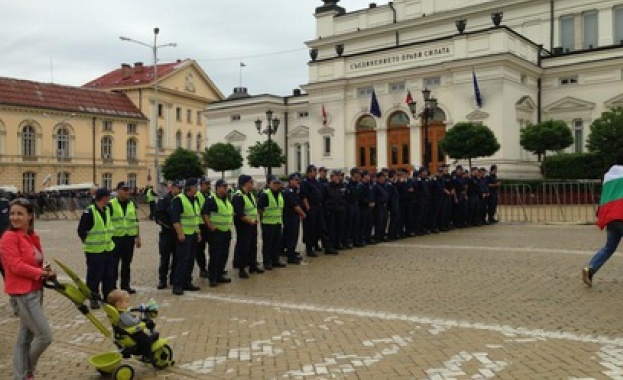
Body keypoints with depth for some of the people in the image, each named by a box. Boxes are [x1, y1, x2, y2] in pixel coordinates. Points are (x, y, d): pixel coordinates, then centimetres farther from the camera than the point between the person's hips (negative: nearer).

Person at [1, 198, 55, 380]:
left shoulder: (33, 237, 9)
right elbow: (16, 266, -21)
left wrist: (46, 271, -3)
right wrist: (42, 273, -14)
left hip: (36, 290, 8)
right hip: (23, 293, -8)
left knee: (25, 337, 16)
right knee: (45, 336, -5)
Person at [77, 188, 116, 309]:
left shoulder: (107, 210, 9)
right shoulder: (89, 212, -15)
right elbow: (81, 230, -12)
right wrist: (89, 242, -5)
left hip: (108, 249, 7)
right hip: (94, 250, -7)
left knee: (109, 274, 12)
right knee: (94, 275, 1)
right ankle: (93, 298, 12)